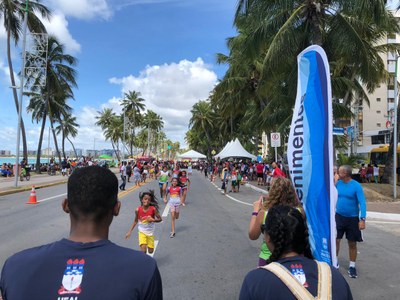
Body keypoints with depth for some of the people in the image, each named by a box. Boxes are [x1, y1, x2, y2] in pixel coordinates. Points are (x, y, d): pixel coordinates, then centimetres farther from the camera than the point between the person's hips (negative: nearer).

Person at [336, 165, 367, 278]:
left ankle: (352, 266, 24)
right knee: (335, 240, 3)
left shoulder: (356, 186, -16)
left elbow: (362, 203, -19)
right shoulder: (338, 183, -2)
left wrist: (362, 219, -25)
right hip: (339, 216, 3)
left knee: (352, 244, 9)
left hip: (352, 218, -3)